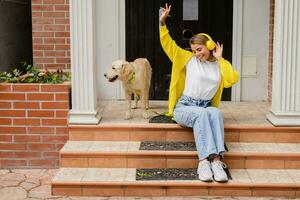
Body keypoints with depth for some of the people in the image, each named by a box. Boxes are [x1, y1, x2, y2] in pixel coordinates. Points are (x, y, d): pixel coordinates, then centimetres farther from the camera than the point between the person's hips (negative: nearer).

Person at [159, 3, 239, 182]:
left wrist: (220, 59, -4)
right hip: (184, 107, -2)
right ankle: (204, 160, -48)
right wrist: (162, 22, -5)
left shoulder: (219, 65, 10)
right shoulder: (189, 59, 6)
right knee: (202, 113, -37)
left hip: (205, 108, 2)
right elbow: (168, 45, 4)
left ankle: (216, 159, -47)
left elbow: (231, 80, -10)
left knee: (215, 112, -35)